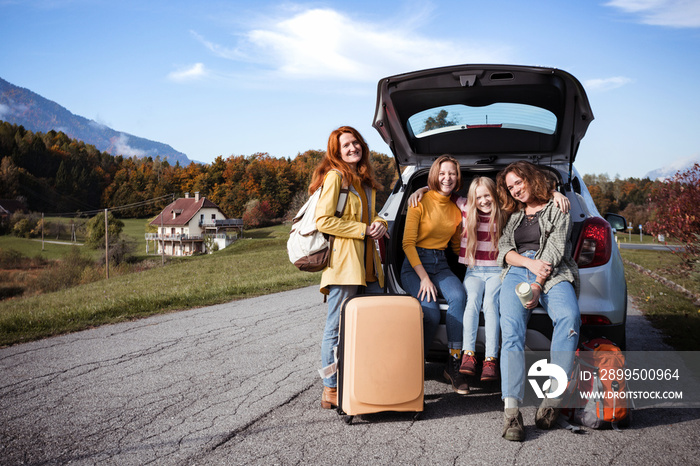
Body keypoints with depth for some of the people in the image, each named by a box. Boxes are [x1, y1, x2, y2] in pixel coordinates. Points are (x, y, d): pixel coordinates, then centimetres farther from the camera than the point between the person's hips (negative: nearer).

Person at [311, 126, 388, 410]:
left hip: (368, 263, 9)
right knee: (337, 328, -3)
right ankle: (331, 391, 4)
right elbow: (323, 221, -14)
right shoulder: (334, 176, -6)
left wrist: (379, 224, 6)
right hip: (344, 263, -8)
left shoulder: (364, 179, 21)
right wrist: (364, 230, -11)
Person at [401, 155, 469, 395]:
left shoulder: (456, 209, 11)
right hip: (415, 264, -4)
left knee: (458, 296, -30)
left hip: (441, 265, 4)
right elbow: (408, 243, -8)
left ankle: (454, 364, -23)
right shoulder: (420, 202, -5)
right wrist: (424, 277, -16)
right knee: (431, 313, -29)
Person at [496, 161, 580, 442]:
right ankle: (511, 410, -38)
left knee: (569, 317, -35)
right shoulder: (515, 215, 29)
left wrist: (537, 286, -13)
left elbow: (555, 250, 1)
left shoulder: (556, 209, 14)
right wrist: (529, 262, -7)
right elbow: (503, 248, 15)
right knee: (511, 328, -27)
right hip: (517, 272, 3)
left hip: (553, 273, -2)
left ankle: (553, 397, -34)